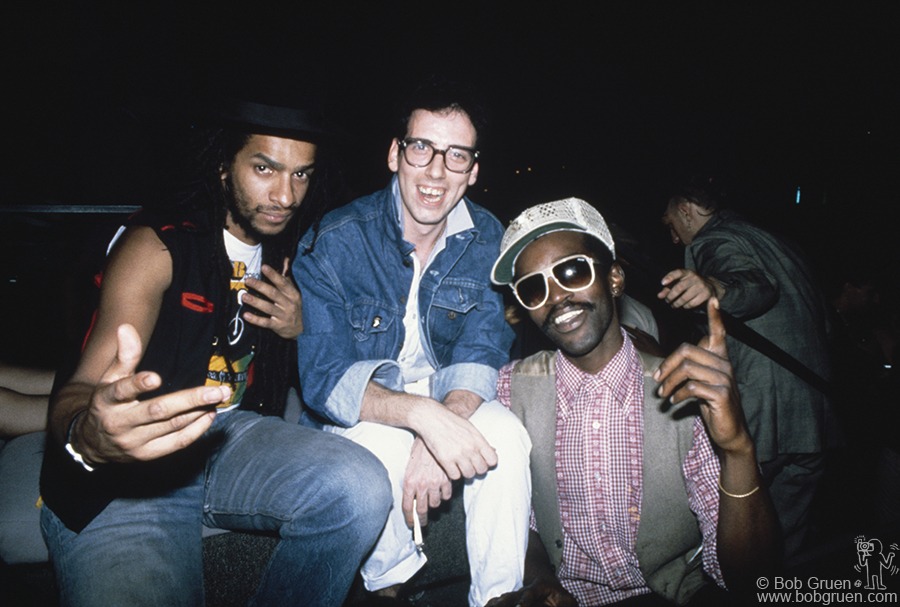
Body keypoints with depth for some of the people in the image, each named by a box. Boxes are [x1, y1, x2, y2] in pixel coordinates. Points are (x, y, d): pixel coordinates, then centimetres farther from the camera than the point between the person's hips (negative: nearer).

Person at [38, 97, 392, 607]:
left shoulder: (289, 253, 8)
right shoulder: (157, 244, -10)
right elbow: (82, 388, -21)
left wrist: (303, 329, -6)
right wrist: (86, 435, -46)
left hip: (231, 438, 6)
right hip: (128, 468, -5)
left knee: (361, 487, -21)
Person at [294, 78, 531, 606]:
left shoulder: (487, 238, -8)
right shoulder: (335, 242, -19)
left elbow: (481, 354, -12)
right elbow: (324, 379, -24)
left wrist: (441, 430, -33)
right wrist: (424, 416, -42)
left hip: (446, 392, 3)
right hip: (358, 404, -2)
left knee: (506, 436, -26)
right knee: (386, 444, -33)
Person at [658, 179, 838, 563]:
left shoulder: (711, 242, -5)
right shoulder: (768, 239, 22)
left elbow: (758, 286, -26)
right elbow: (820, 310, 26)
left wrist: (717, 288, -46)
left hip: (761, 421, -9)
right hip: (815, 414, 9)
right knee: (788, 541, 15)